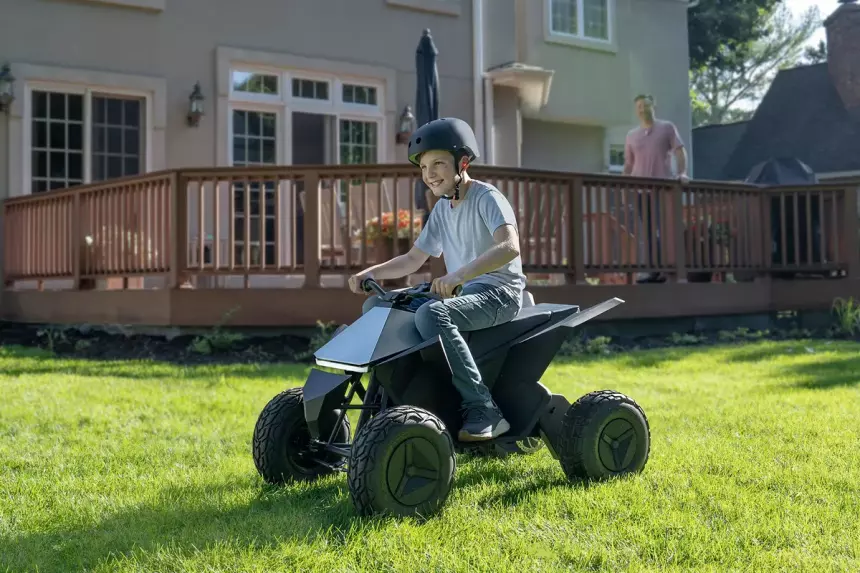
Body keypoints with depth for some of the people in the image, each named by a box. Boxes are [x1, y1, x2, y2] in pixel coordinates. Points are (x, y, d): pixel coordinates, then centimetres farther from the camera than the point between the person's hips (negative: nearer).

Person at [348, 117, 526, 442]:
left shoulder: (487, 197, -11)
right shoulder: (442, 209, 14)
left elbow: (510, 247, -30)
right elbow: (413, 260, 20)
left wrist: (459, 274, -44)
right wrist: (370, 273, 3)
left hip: (499, 293, -9)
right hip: (462, 293, 9)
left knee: (431, 314, -37)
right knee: (375, 306, 2)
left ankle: (483, 410, -33)